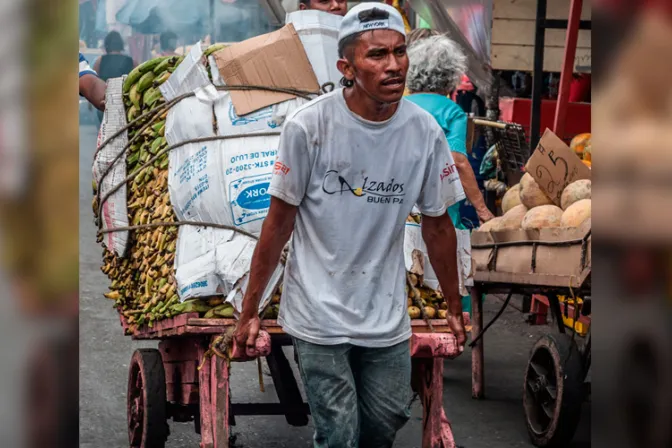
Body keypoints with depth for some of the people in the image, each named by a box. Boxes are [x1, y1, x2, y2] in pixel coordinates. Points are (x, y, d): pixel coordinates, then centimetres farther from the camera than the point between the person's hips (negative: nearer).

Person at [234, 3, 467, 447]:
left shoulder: (425, 132, -7)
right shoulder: (308, 126, -15)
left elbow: (438, 225, 6)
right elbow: (279, 222, -6)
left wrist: (454, 307, 13)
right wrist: (250, 311, -2)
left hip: (387, 319, 3)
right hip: (320, 315, -3)